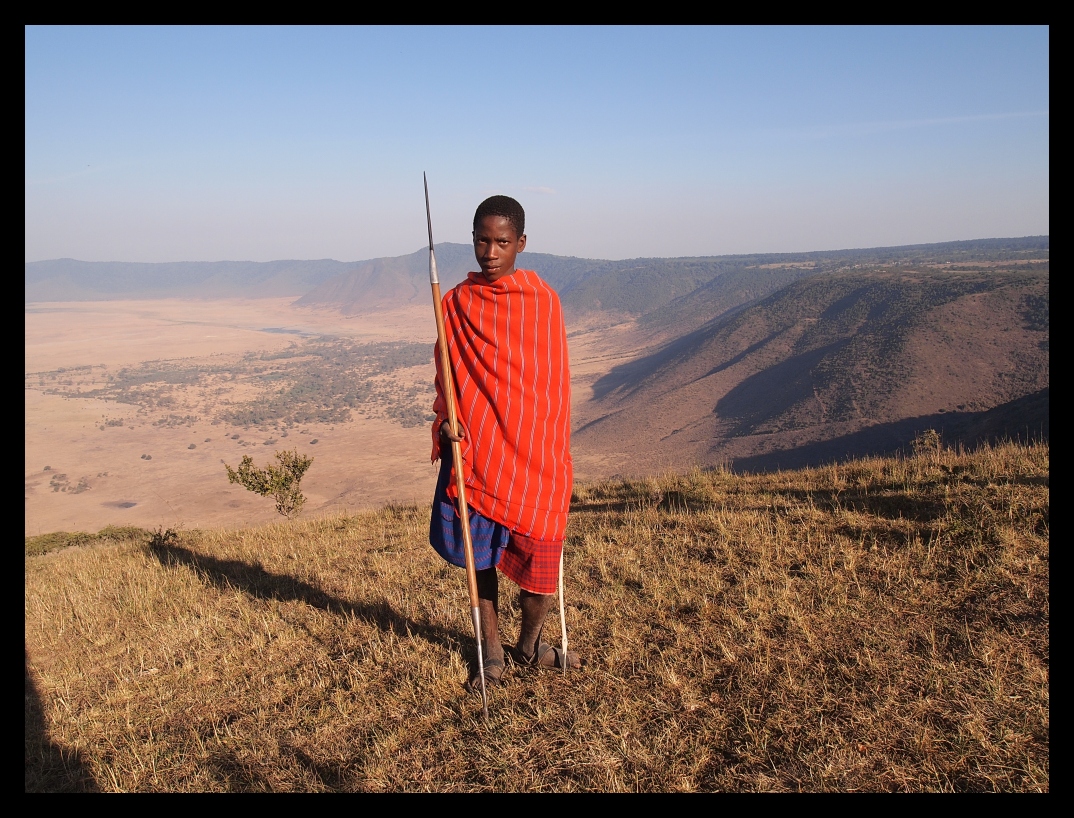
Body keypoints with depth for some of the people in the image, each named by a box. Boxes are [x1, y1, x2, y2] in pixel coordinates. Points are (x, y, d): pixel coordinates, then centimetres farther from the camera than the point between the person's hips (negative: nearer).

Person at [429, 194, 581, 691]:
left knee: (538, 552, 1)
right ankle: (492, 653, 27)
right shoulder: (457, 303, 4)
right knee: (482, 554, 9)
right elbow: (447, 376, 7)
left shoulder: (544, 301, 1)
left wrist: (557, 451, 1)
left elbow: (555, 380, 4)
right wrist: (446, 423, -10)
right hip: (476, 448, 1)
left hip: (534, 451, -1)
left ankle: (529, 644, 27)